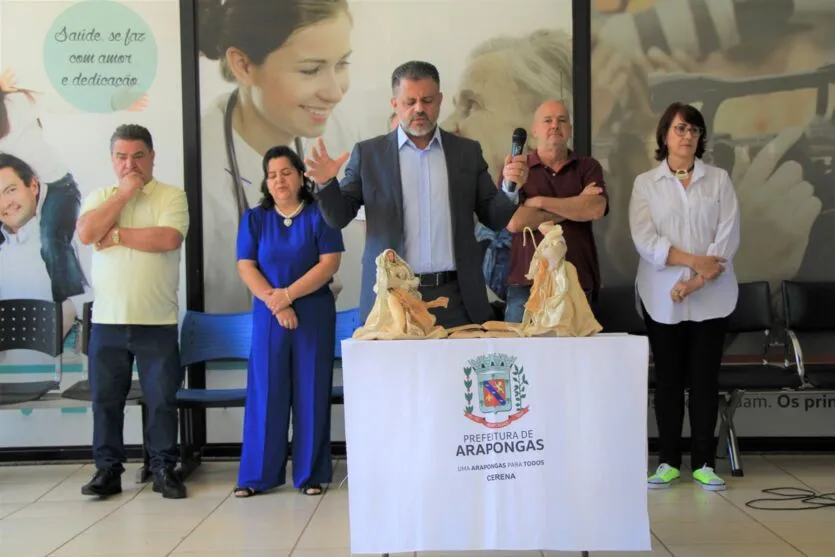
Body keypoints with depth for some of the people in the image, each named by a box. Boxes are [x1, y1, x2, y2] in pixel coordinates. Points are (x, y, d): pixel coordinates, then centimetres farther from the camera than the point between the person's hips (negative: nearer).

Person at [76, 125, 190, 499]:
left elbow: (168, 239, -17)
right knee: (105, 398, 8)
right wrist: (124, 193, -9)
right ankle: (108, 469, 19)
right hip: (107, 320, 3)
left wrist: (117, 235, -10)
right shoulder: (100, 197, 10)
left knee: (162, 398, 4)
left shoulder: (172, 196, 0)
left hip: (157, 322, -3)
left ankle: (164, 469, 15)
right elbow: (86, 234, -10)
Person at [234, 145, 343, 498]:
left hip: (314, 314, -1)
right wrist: (275, 303, -13)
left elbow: (329, 263, -7)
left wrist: (288, 294, -15)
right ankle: (258, 474, 8)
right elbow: (246, 268, 0)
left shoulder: (319, 215, 2)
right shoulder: (254, 219, 8)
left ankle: (310, 473, 8)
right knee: (266, 392, 1)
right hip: (268, 316, 2)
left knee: (311, 392, 1)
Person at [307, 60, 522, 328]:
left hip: (457, 297, 1)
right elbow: (339, 217, 6)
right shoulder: (368, 153, 6)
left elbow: (495, 218, 10)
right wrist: (326, 184, -13)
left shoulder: (467, 152, 10)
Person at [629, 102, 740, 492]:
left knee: (705, 378, 3)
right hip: (662, 297, 0)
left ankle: (703, 462, 11)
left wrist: (696, 281, -13)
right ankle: (668, 461, 12)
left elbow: (728, 236, -3)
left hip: (710, 297, 0)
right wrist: (694, 260, -16)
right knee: (668, 378, 5)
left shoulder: (719, 180, 7)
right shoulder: (646, 183, 5)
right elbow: (645, 239, -7)